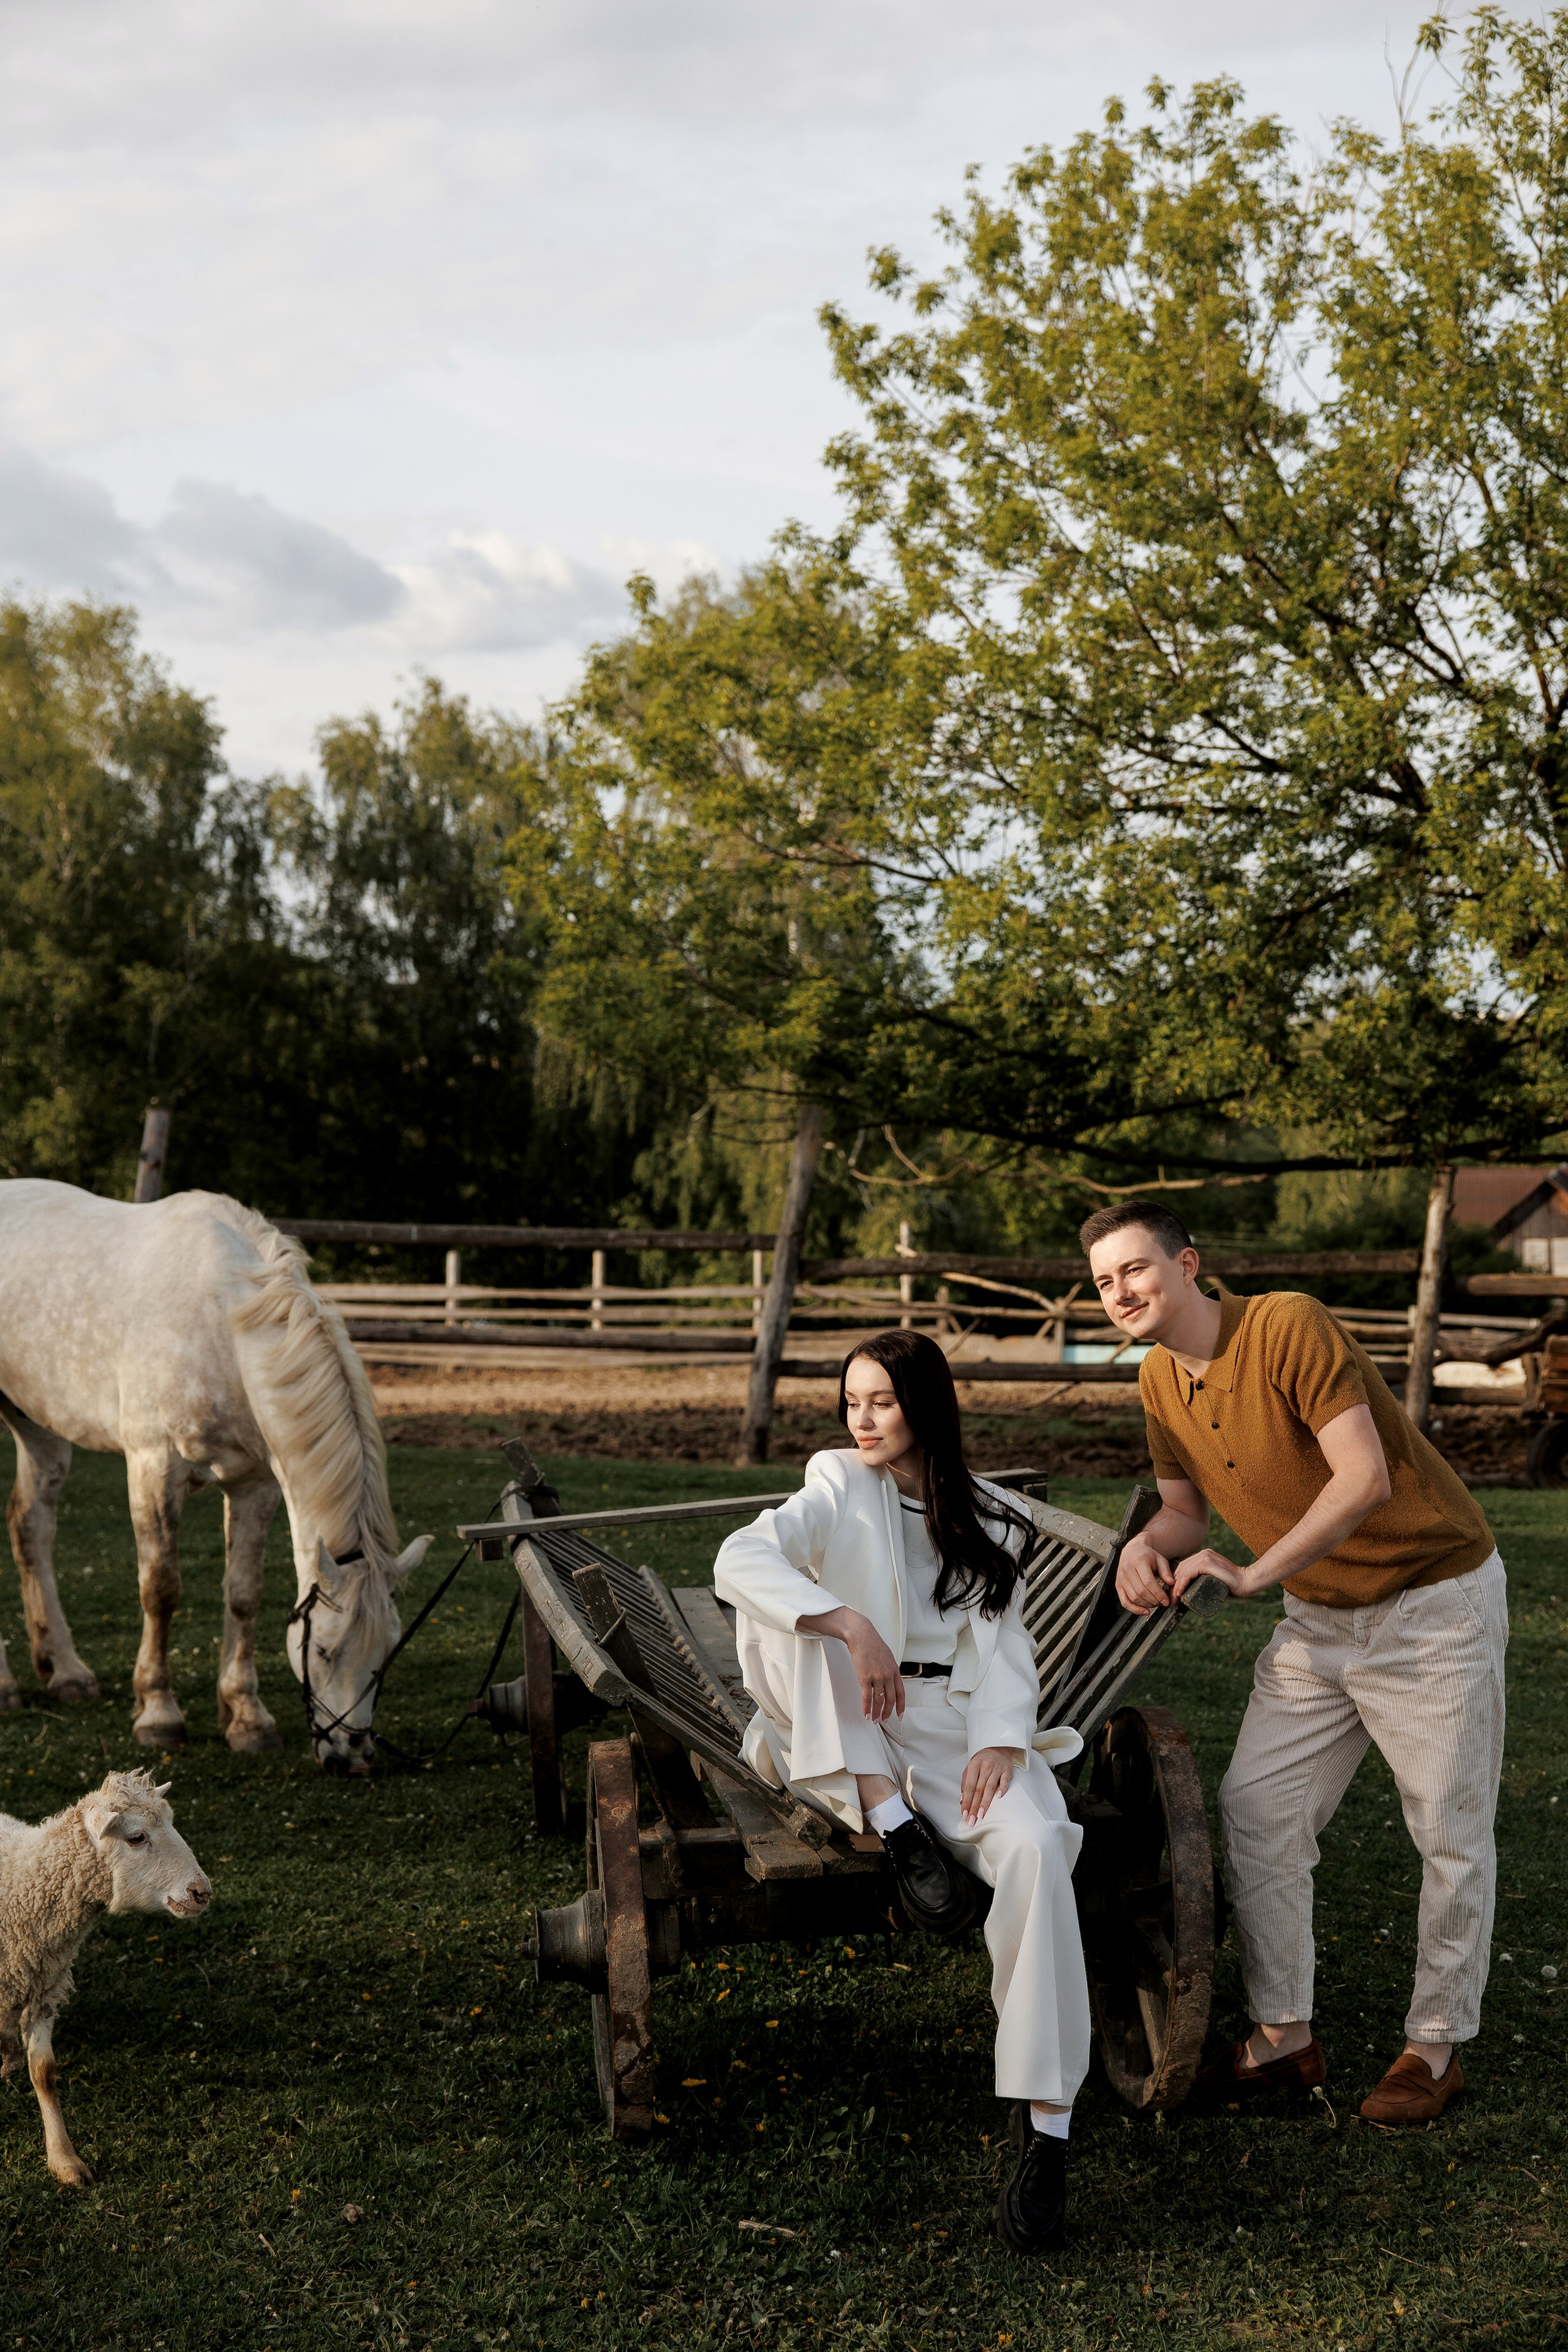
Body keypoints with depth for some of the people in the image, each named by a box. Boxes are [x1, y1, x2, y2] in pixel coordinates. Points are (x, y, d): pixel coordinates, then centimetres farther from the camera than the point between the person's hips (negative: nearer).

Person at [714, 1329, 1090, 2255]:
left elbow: (1002, 1644, 3)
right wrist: (854, 1627, -27)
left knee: (1035, 1845, -32)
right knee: (778, 1613, -26)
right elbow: (738, 1560, -14)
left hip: (959, 1725, 0)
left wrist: (999, 1740, -18)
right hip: (846, 1744, 0)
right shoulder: (839, 1490, 5)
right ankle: (893, 1824, -27)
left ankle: (1046, 2126, -31)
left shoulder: (992, 1523, 13)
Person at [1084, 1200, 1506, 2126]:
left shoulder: (1290, 1326, -24)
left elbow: (1365, 1478, -30)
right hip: (1319, 1618, 7)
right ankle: (1285, 2037, 15)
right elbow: (1187, 1510, 10)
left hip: (1434, 1603, -7)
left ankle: (1438, 2047, 18)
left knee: (1452, 1836, 2)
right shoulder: (1161, 1381, 1)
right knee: (1255, 1811, 3)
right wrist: (1147, 1547, -13)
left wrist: (1255, 1576, -31)